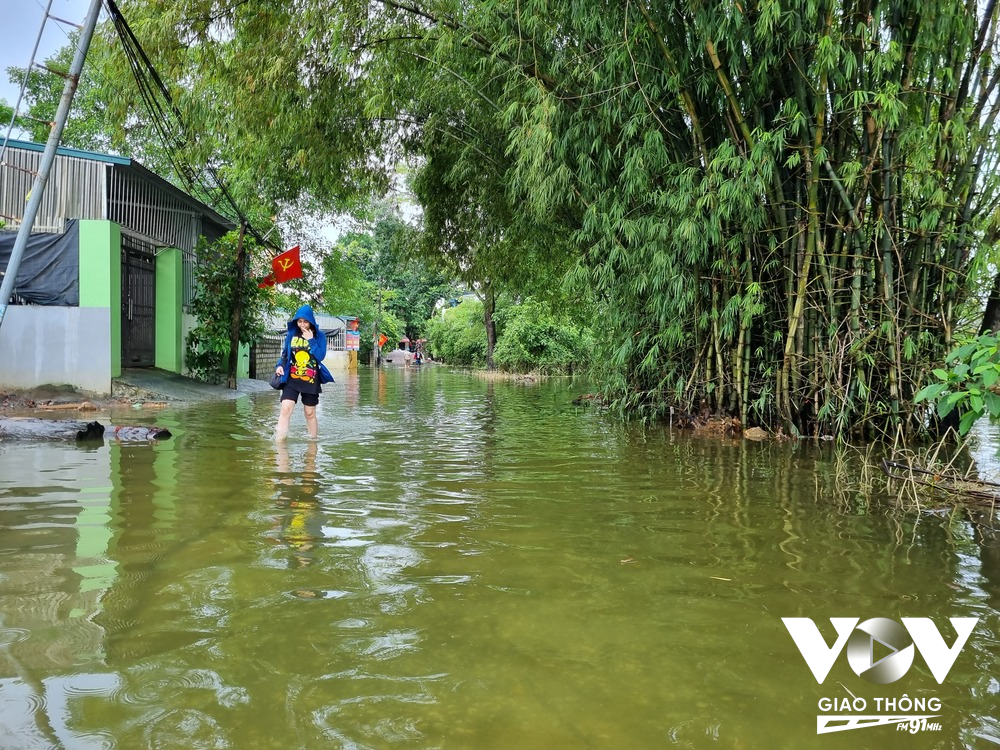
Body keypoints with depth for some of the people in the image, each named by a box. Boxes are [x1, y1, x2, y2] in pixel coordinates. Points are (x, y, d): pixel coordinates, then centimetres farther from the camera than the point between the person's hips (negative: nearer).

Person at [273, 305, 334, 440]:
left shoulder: (319, 336, 0)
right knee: (285, 409, -15)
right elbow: (285, 354, 13)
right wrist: (279, 365, -5)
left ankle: (313, 439, 24)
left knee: (310, 413, 9)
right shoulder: (291, 334, 4)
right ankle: (279, 441, -16)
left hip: (311, 381, -1)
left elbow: (320, 356, -12)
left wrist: (310, 340, -15)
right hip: (291, 379, 1)